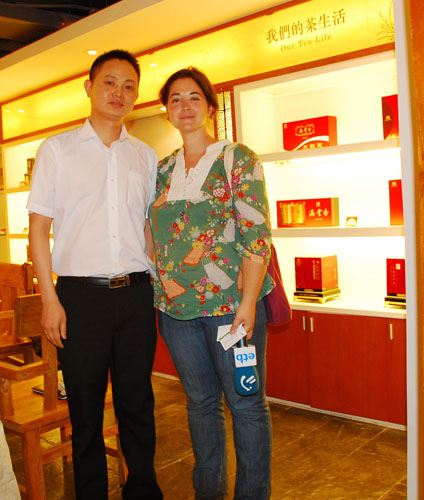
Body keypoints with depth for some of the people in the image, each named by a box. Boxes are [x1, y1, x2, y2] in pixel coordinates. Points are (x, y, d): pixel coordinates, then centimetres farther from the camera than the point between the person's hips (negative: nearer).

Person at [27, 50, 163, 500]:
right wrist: (49, 298, -7)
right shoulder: (56, 149, 4)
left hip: (136, 294, 3)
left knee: (137, 402, 11)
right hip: (82, 294, -2)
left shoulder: (145, 156, 12)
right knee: (85, 408, 7)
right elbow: (38, 227, 1)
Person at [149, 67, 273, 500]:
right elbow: (156, 237, 15)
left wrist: (248, 302, -17)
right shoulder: (163, 169, 12)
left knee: (245, 404, 5)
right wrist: (161, 292, 4)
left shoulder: (238, 159, -3)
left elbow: (257, 235, -10)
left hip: (229, 301, -4)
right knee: (200, 402, 16)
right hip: (176, 304, 5)